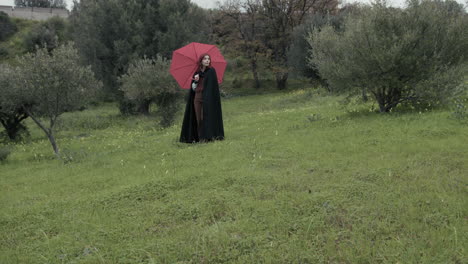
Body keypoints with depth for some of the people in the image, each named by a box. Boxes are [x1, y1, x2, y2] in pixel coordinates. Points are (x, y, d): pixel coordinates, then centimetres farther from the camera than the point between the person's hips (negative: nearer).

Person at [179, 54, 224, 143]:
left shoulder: (211, 71, 1)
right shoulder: (197, 73, 13)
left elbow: (212, 85, -4)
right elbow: (193, 88, 12)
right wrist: (195, 81, -5)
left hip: (207, 98, -4)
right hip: (197, 98, 4)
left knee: (206, 117, -10)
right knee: (199, 119, 1)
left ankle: (208, 136, -6)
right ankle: (200, 138, 3)